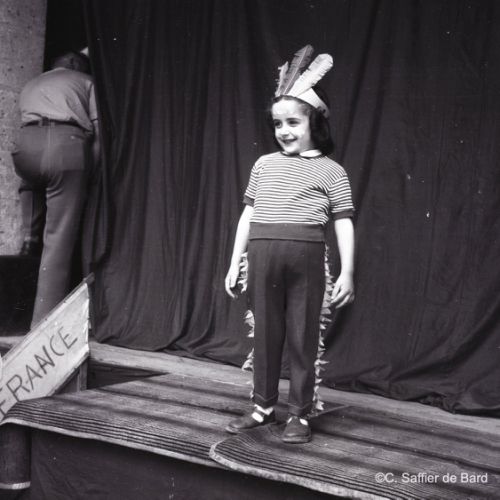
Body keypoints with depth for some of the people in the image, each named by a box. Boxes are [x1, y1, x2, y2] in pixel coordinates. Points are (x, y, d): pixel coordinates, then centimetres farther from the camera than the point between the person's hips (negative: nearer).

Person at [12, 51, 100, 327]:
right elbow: (100, 130, 10)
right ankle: (44, 321, -6)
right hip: (67, 145, -3)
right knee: (58, 240, -3)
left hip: (27, 145, 3)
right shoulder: (86, 81, 24)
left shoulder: (31, 85, 34)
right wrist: (88, 167, 17)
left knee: (31, 183, 39)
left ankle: (30, 237, 20)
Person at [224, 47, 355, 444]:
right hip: (262, 252, 3)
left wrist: (347, 271, -6)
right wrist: (235, 262, 12)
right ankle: (263, 406, 23)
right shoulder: (264, 165, 13)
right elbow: (248, 215, 15)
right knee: (265, 331, 10)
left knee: (302, 334, 3)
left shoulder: (331, 171, 4)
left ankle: (300, 414, 14)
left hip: (305, 252, -3)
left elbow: (344, 223, 1)